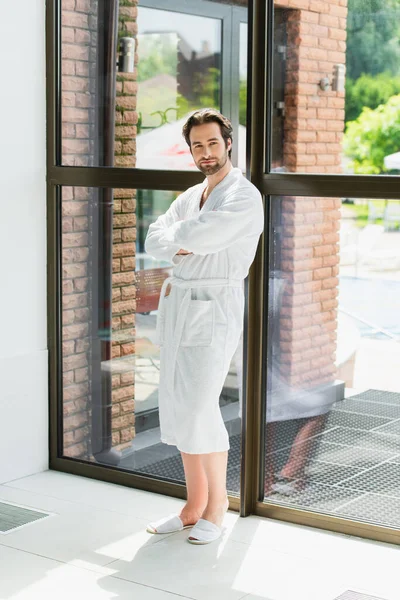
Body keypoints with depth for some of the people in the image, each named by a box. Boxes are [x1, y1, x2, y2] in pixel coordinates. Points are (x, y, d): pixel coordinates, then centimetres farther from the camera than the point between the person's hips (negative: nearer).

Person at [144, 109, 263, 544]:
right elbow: (154, 240, 6)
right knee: (176, 405, 7)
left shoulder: (244, 197, -10)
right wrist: (178, 247, -14)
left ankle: (217, 501, 7)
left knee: (199, 408, -11)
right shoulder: (190, 196, 16)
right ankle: (194, 504, 17)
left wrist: (179, 234, -1)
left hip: (214, 308, -8)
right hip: (176, 301, 8)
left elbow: (199, 234, -22)